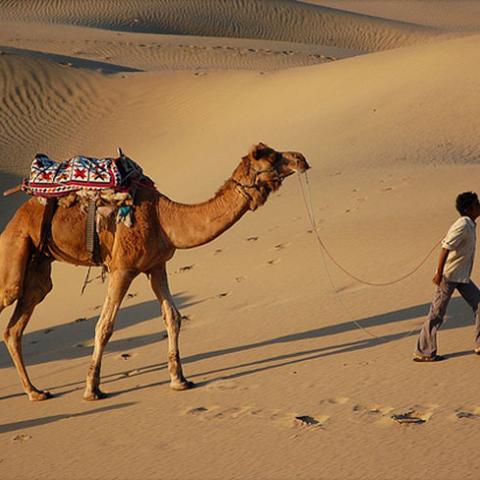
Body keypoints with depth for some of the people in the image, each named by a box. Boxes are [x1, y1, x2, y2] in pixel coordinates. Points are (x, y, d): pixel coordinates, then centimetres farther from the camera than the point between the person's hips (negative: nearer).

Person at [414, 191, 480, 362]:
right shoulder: (463, 226, -19)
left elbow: (446, 244, 18)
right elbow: (446, 248, -26)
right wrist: (439, 273, -26)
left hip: (462, 277, 9)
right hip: (449, 276, -9)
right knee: (437, 313, -3)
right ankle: (423, 352, 4)